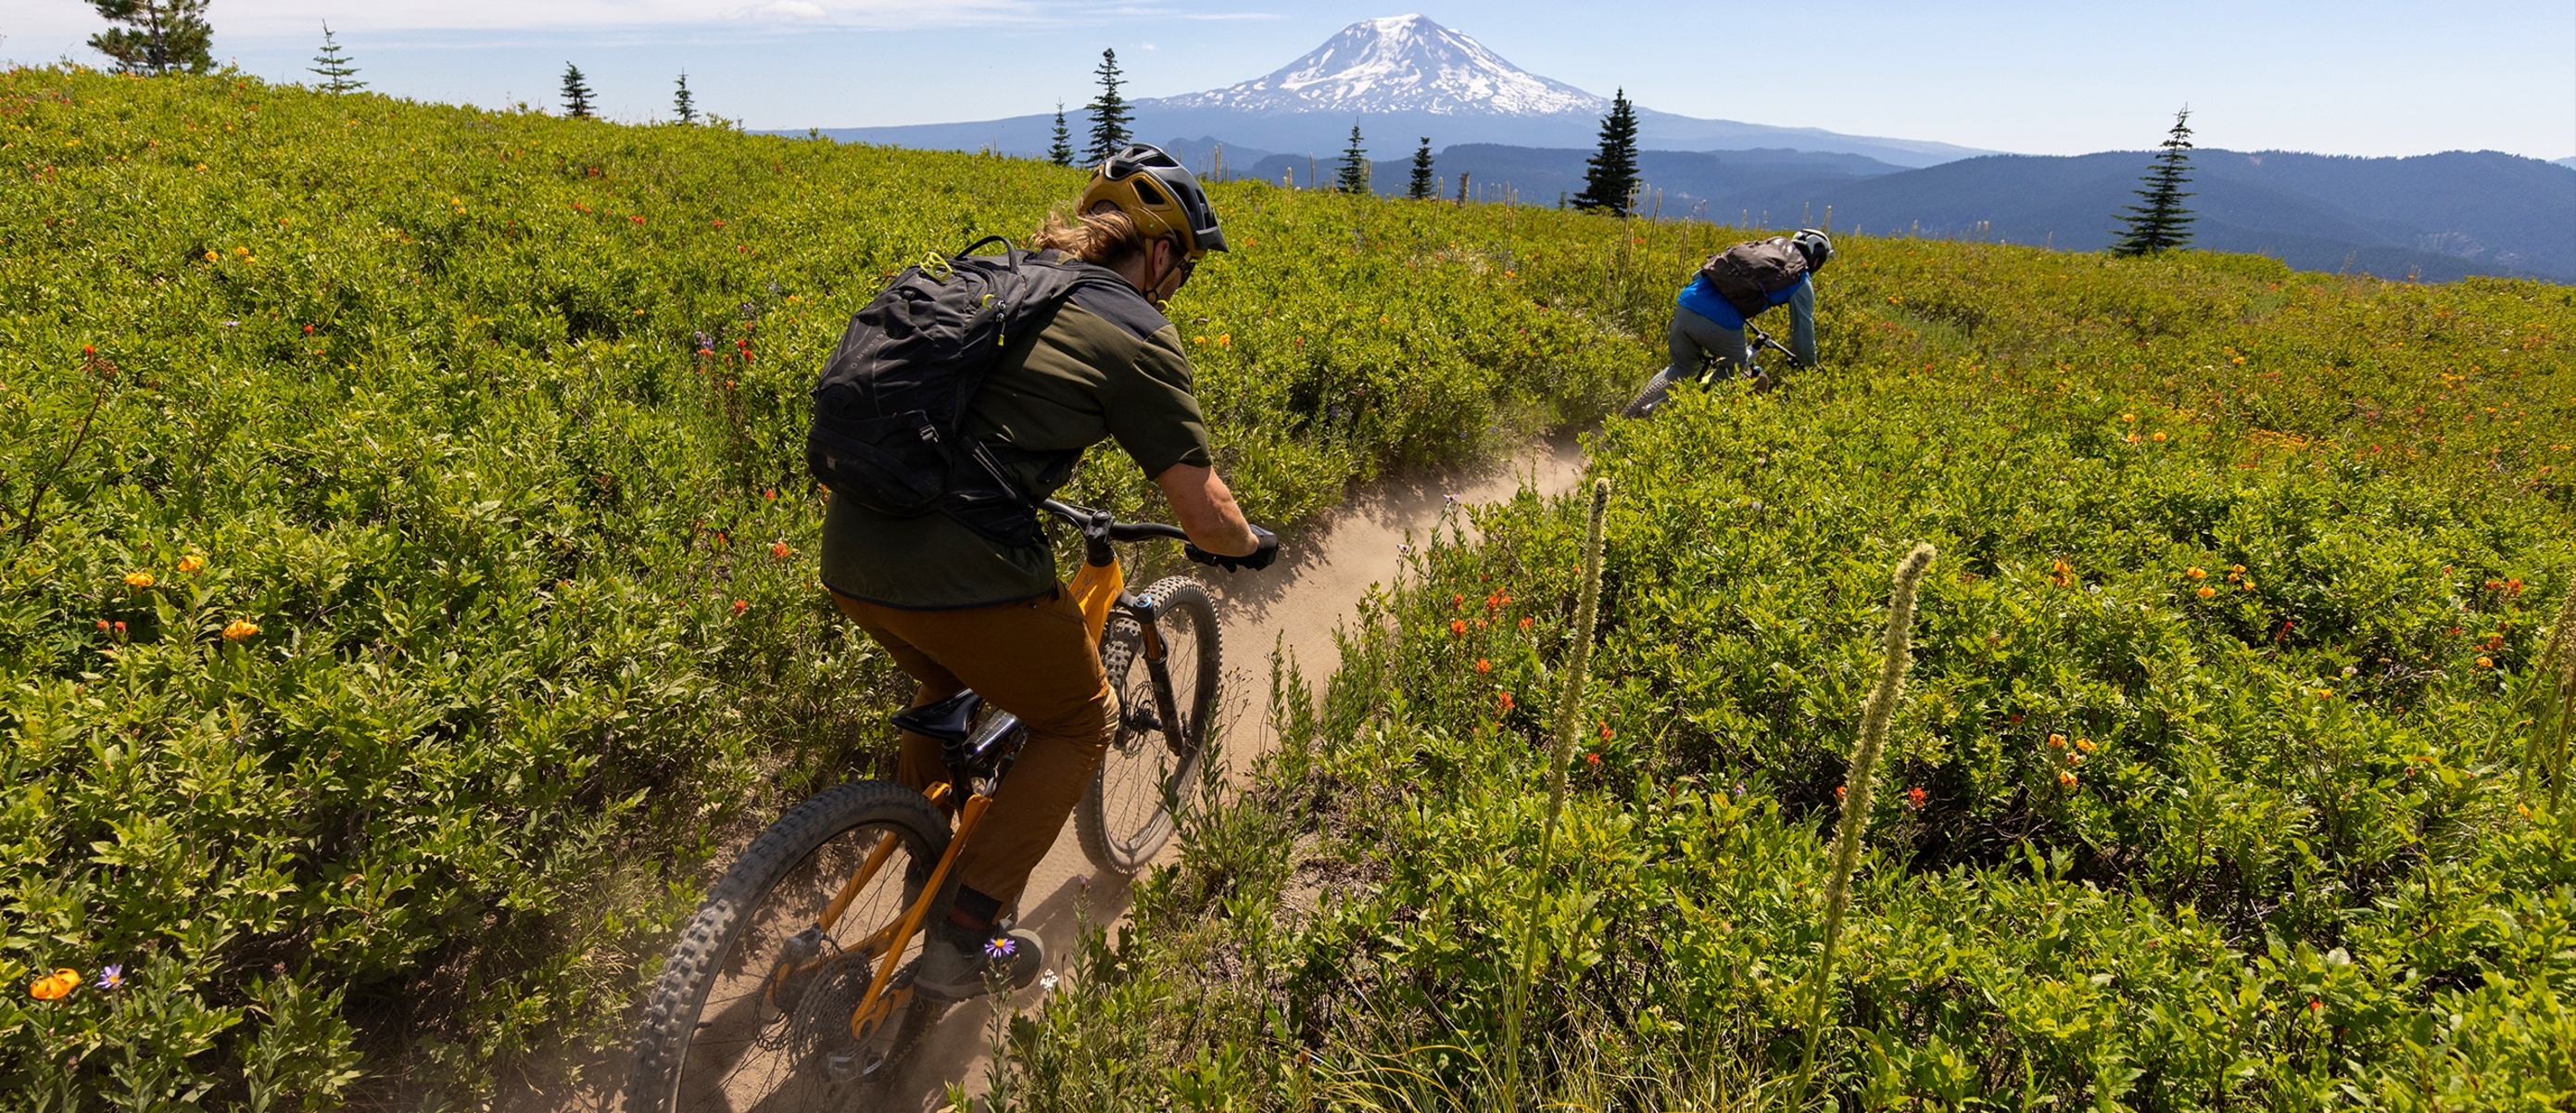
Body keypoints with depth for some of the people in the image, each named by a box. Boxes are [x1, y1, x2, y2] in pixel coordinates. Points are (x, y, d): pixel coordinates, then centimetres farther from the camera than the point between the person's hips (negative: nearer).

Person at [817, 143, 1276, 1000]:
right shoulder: (1137, 332, -1)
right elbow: (1204, 516, -3)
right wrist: (1248, 545, 19)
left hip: (848, 555, 8)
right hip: (962, 572, -8)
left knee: (947, 683, 35)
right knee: (1080, 723, 17)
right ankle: (958, 943, 16)